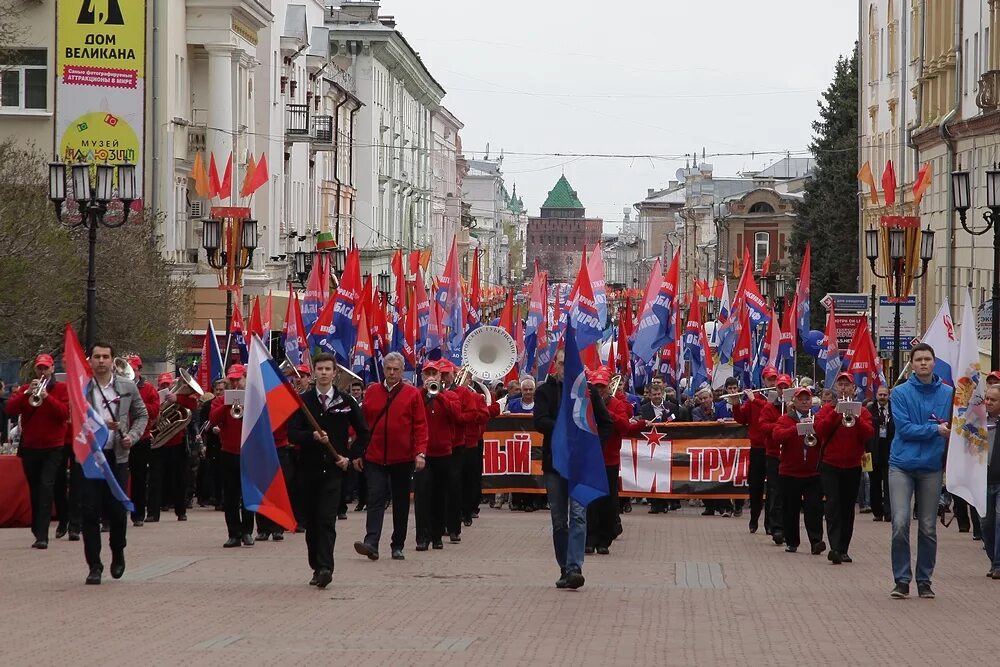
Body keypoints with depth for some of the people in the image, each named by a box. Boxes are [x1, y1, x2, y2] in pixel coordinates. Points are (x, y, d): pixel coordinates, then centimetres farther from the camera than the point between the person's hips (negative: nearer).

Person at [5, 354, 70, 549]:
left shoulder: (62, 388, 3)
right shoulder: (24, 389, 11)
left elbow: (65, 413, -11)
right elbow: (11, 410, -3)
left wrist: (46, 396, -20)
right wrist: (27, 393, -16)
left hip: (53, 447, -4)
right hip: (29, 447, 4)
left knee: (46, 486, -16)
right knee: (35, 488, 12)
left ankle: (42, 535, -21)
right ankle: (38, 529, 27)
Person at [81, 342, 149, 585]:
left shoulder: (127, 387, 6)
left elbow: (142, 415, 14)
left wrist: (132, 436, -3)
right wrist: (102, 425, -18)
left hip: (117, 456, 1)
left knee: (117, 510, 2)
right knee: (90, 512, -3)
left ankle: (118, 553, 28)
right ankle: (95, 566, 4)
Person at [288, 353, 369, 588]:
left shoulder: (346, 402, 4)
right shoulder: (303, 401, 4)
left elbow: (363, 433, 11)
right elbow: (292, 433, -3)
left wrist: (350, 456, 0)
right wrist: (312, 436, -20)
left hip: (333, 469, -2)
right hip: (309, 469, 2)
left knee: (327, 520, -13)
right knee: (311, 520, 7)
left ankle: (325, 567, -20)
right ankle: (317, 567, 17)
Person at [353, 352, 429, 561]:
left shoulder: (412, 394, 0)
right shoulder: (371, 392, 6)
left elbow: (420, 425, -2)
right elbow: (362, 424, 8)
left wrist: (420, 452, -12)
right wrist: (358, 453, 5)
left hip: (403, 459, 0)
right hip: (374, 457, 0)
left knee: (401, 503, 9)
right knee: (376, 499, -10)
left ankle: (398, 546, 18)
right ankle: (371, 543, -19)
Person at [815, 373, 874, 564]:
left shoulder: (862, 412, 7)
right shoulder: (827, 410, 4)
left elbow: (868, 434, -8)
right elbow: (820, 430, -12)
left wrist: (855, 417, -20)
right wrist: (836, 413, -19)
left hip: (853, 466, 2)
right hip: (830, 464, -2)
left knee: (848, 507, 6)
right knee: (833, 503, -15)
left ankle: (843, 550, 12)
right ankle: (835, 547, -23)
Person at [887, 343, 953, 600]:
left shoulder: (948, 394, 3)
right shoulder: (901, 393, -2)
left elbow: (953, 428, 6)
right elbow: (904, 429, -10)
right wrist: (936, 429, -17)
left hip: (932, 467, 2)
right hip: (902, 465, -2)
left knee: (928, 528, 6)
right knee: (900, 523, -8)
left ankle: (924, 581, 16)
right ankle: (901, 580, 0)